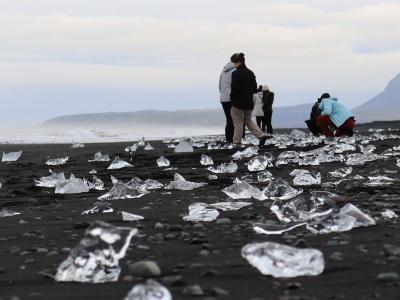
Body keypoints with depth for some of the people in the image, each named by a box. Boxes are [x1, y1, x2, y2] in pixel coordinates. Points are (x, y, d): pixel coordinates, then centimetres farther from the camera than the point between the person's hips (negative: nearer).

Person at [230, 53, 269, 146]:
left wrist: (232, 97, -3)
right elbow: (255, 88, 11)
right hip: (249, 102, 7)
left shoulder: (236, 73, -15)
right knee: (248, 120, 19)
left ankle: (237, 142, 6)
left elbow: (234, 88, -18)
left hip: (238, 102, -7)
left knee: (238, 122, 2)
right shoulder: (251, 73, 8)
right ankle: (261, 136, 5)